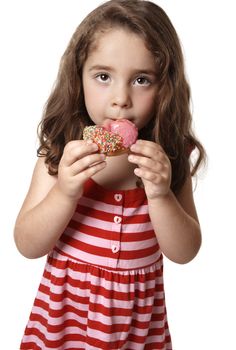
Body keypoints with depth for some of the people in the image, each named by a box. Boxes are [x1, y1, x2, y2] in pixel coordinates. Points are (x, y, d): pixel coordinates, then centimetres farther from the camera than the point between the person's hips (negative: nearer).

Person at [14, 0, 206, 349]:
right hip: (66, 308, 0)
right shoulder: (62, 151, -12)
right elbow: (28, 246, -12)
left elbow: (184, 252, -10)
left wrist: (161, 195, -26)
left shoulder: (169, 157, -10)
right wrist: (65, 193, -29)